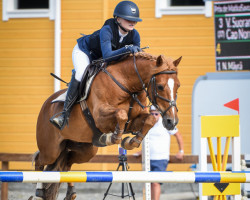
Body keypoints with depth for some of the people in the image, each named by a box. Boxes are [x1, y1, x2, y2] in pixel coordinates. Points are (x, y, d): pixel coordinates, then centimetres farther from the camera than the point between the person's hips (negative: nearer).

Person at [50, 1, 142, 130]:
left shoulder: (134, 35, -20)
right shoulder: (107, 30, -37)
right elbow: (107, 56, -49)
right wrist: (126, 49, -60)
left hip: (99, 60, 8)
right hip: (83, 51, -8)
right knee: (80, 74, -31)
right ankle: (65, 113, -34)